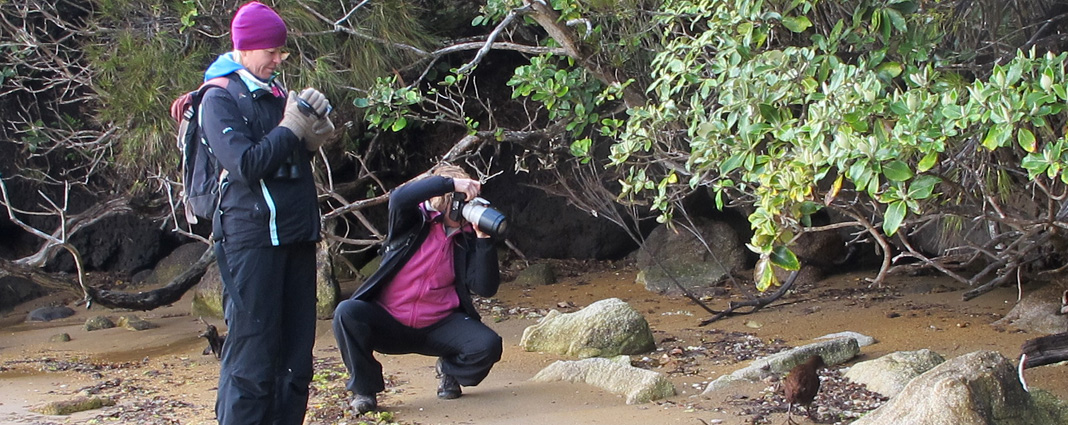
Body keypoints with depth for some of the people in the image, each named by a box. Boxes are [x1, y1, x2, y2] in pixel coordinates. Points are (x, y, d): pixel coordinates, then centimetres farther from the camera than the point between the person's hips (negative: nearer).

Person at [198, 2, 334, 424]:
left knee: (296, 353, 9)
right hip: (252, 235, -8)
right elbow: (245, 164, -18)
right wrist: (291, 129, -10)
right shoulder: (220, 99, -6)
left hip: (296, 233, 8)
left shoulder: (276, 92, 16)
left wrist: (314, 127, 1)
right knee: (252, 353, -8)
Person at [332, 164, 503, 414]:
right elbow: (399, 198, -28)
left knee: (488, 345, -24)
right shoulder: (414, 222, -3)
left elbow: (485, 288, -10)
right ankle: (364, 389, -10)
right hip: (389, 324, -1)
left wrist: (484, 239, -19)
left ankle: (450, 370, 13)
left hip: (439, 327, 1)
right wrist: (451, 183, -31)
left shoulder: (467, 240, 1)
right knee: (347, 312, -30)